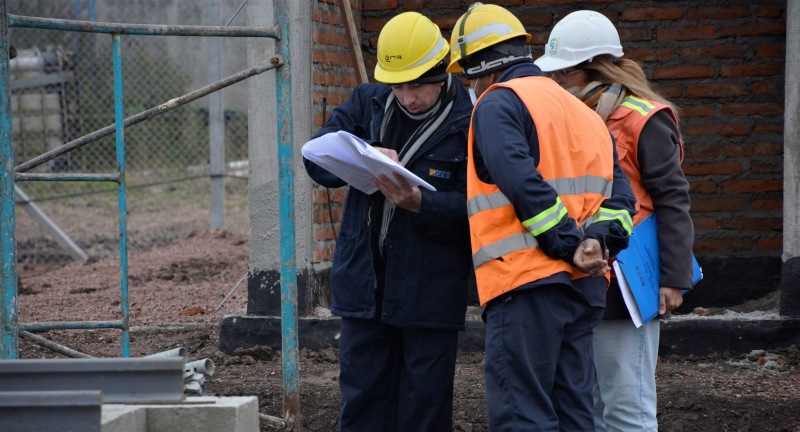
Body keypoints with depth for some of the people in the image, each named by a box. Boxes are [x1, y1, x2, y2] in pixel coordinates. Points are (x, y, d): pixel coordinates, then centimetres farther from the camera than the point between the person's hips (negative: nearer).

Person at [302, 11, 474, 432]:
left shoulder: (468, 124, -10)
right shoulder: (368, 102, 7)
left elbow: (474, 209, -15)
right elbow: (317, 157, 0)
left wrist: (419, 203, -29)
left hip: (431, 287, -5)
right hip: (364, 281, 5)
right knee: (361, 396, 10)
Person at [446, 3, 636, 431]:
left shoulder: (498, 103, -3)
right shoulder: (582, 111, 23)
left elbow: (524, 184, -18)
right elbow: (619, 195, 13)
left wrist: (569, 246, -13)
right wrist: (598, 242, -2)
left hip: (528, 283, -8)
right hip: (583, 289, 8)